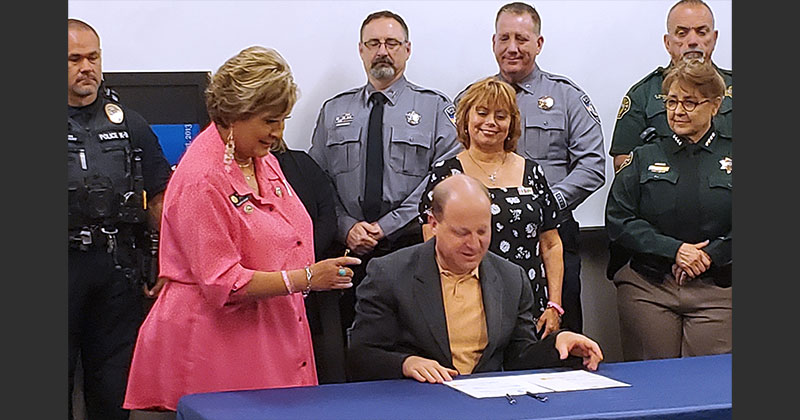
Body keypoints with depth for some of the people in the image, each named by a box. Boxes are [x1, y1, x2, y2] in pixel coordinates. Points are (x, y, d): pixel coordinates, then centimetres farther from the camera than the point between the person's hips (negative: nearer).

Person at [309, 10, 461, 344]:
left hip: (413, 251, -2)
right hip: (349, 253, 2)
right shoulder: (333, 112, 15)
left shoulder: (435, 107, 6)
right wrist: (347, 228, -8)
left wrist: (386, 226, -12)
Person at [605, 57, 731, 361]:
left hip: (716, 290, -1)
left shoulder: (732, 156, 8)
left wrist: (709, 255, -13)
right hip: (647, 288, 1)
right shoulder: (644, 158, 11)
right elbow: (618, 220, 1)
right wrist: (673, 250, -10)